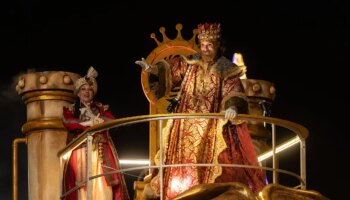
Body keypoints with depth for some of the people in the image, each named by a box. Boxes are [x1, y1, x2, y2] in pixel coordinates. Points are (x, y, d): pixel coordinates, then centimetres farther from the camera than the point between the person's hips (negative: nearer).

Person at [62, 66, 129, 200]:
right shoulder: (71, 110, 13)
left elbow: (112, 121, -1)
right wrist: (87, 123, -13)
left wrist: (95, 118, -10)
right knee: (81, 184, -11)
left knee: (102, 184, -13)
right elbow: (67, 122, -8)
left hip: (100, 152, 0)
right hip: (80, 152, 0)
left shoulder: (101, 108, 17)